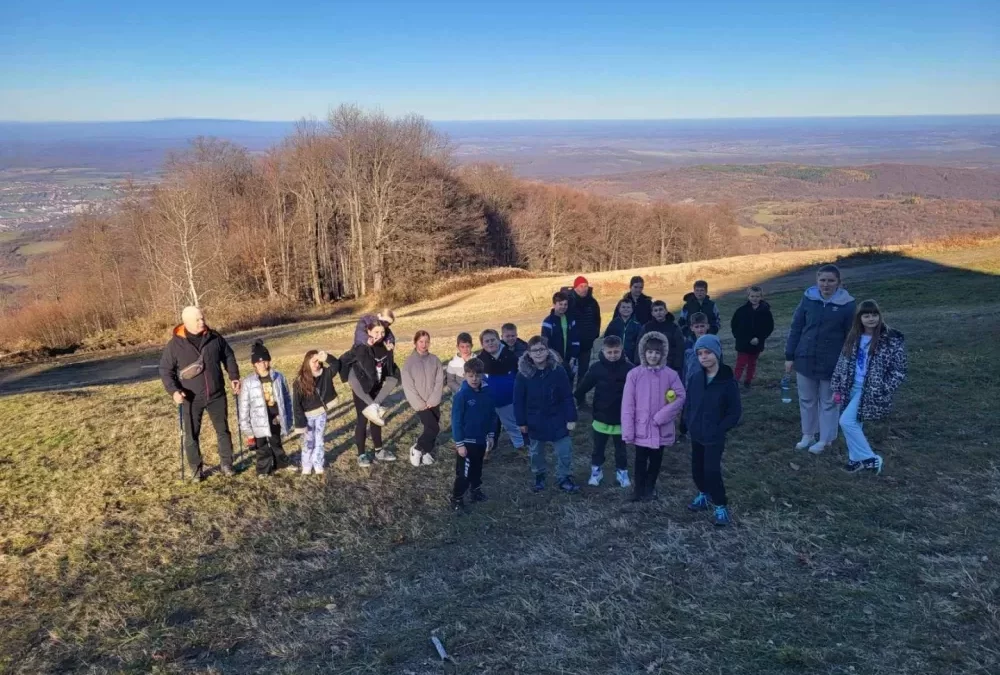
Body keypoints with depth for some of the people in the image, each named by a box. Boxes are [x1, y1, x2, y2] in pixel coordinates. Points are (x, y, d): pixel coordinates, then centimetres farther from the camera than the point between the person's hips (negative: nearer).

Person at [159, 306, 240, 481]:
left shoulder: (215, 338, -4)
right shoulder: (175, 344, -10)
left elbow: (228, 356, 11)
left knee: (223, 430, 10)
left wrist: (234, 377, 1)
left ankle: (226, 463, 26)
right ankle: (196, 469, 20)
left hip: (217, 395, 2)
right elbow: (165, 370, -5)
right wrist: (173, 390, -18)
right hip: (191, 398, -2)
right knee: (191, 435, 6)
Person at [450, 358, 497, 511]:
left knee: (477, 469, 22)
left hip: (481, 440, 5)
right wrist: (459, 443, -15)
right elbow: (456, 421, -16)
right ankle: (457, 498, 19)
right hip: (466, 441, -5)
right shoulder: (461, 395, -19)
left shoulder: (487, 392, -5)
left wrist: (490, 435, 8)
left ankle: (475, 490, 43)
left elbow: (492, 415, 7)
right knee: (464, 473, 1)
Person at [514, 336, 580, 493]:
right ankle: (539, 477, 41)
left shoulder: (558, 370, -13)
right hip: (535, 422, 1)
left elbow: (567, 397, -7)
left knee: (564, 452, 5)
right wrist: (521, 422, -4)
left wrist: (571, 418, -7)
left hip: (557, 420, 0)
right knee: (535, 453, 18)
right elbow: (518, 401, -6)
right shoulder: (523, 374, -13)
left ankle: (564, 479, 25)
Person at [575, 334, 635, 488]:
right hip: (601, 417, 1)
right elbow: (583, 387, -8)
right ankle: (596, 470, 36)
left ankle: (622, 471, 37)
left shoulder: (629, 368, -15)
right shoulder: (597, 368, -13)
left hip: (621, 418, -1)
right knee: (598, 447, 17)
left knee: (621, 448, 18)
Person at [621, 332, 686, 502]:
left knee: (656, 459, 17)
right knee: (640, 460, 9)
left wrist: (661, 417, -16)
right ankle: (639, 489, 29)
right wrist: (628, 431, -10)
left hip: (661, 429, 1)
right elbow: (627, 405, -8)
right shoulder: (634, 374, -10)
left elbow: (681, 397, -8)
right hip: (641, 428, -1)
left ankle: (650, 487, 39)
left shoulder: (671, 375, -6)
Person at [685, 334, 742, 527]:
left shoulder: (728, 382, -14)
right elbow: (689, 405, 12)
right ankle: (704, 494, 39)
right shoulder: (696, 379, 1)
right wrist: (690, 425, 1)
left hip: (715, 438, -5)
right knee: (697, 469, 14)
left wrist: (718, 429, -15)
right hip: (696, 435, 5)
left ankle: (721, 505, 7)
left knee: (711, 471, -11)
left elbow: (735, 413, -11)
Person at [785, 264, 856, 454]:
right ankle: (808, 435, 33)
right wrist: (789, 356, 2)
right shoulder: (808, 298, -4)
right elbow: (796, 328, 2)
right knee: (806, 400, 16)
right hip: (805, 359, 3)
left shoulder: (847, 304, -11)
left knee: (828, 402, 12)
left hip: (831, 363, -3)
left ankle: (825, 440, 27)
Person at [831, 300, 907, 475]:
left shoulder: (892, 339, -10)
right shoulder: (853, 338, 5)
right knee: (853, 424, 11)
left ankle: (870, 458, 2)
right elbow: (842, 363, 10)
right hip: (852, 388, 6)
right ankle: (857, 459, 29)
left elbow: (899, 371, -9)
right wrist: (837, 388, 7)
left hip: (871, 391, -6)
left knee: (847, 421, -14)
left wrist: (882, 392, -14)